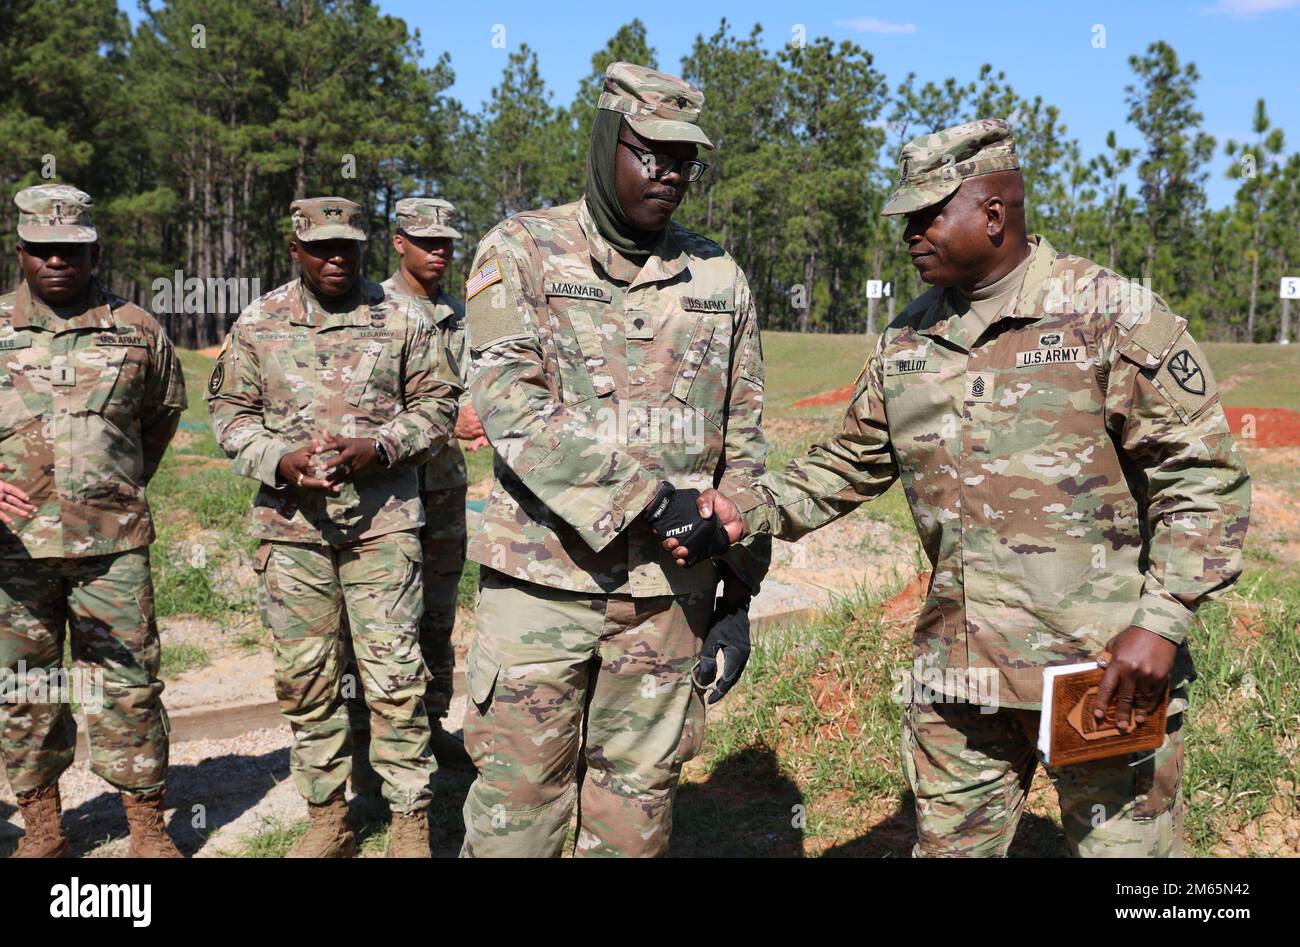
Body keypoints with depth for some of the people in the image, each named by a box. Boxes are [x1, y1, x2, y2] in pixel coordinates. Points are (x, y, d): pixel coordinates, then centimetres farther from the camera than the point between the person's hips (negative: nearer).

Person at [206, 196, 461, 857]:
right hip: (291, 522, 2)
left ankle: (411, 823, 12)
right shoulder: (258, 323, 7)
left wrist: (379, 448, -12)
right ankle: (326, 818, 24)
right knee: (304, 676, 8)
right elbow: (229, 411, 10)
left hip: (384, 521, -2)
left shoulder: (401, 318, 3)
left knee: (395, 672, -2)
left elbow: (437, 403, 5)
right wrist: (280, 461, -9)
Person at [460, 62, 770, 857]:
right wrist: (649, 500, -21)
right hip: (543, 578, -2)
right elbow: (511, 408, -14)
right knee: (518, 802, 6)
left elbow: (743, 447, 11)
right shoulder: (521, 253, -2)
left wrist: (740, 590, 9)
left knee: (638, 805, 13)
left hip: (672, 589, 3)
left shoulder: (721, 279, 8)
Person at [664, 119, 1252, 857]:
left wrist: (1162, 622, -16)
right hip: (957, 674, 5)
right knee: (947, 844, 17)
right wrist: (747, 513, 0)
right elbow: (850, 468, 14)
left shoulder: (1114, 316, -8)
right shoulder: (907, 341, 7)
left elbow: (1204, 476, -8)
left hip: (1106, 671, -4)